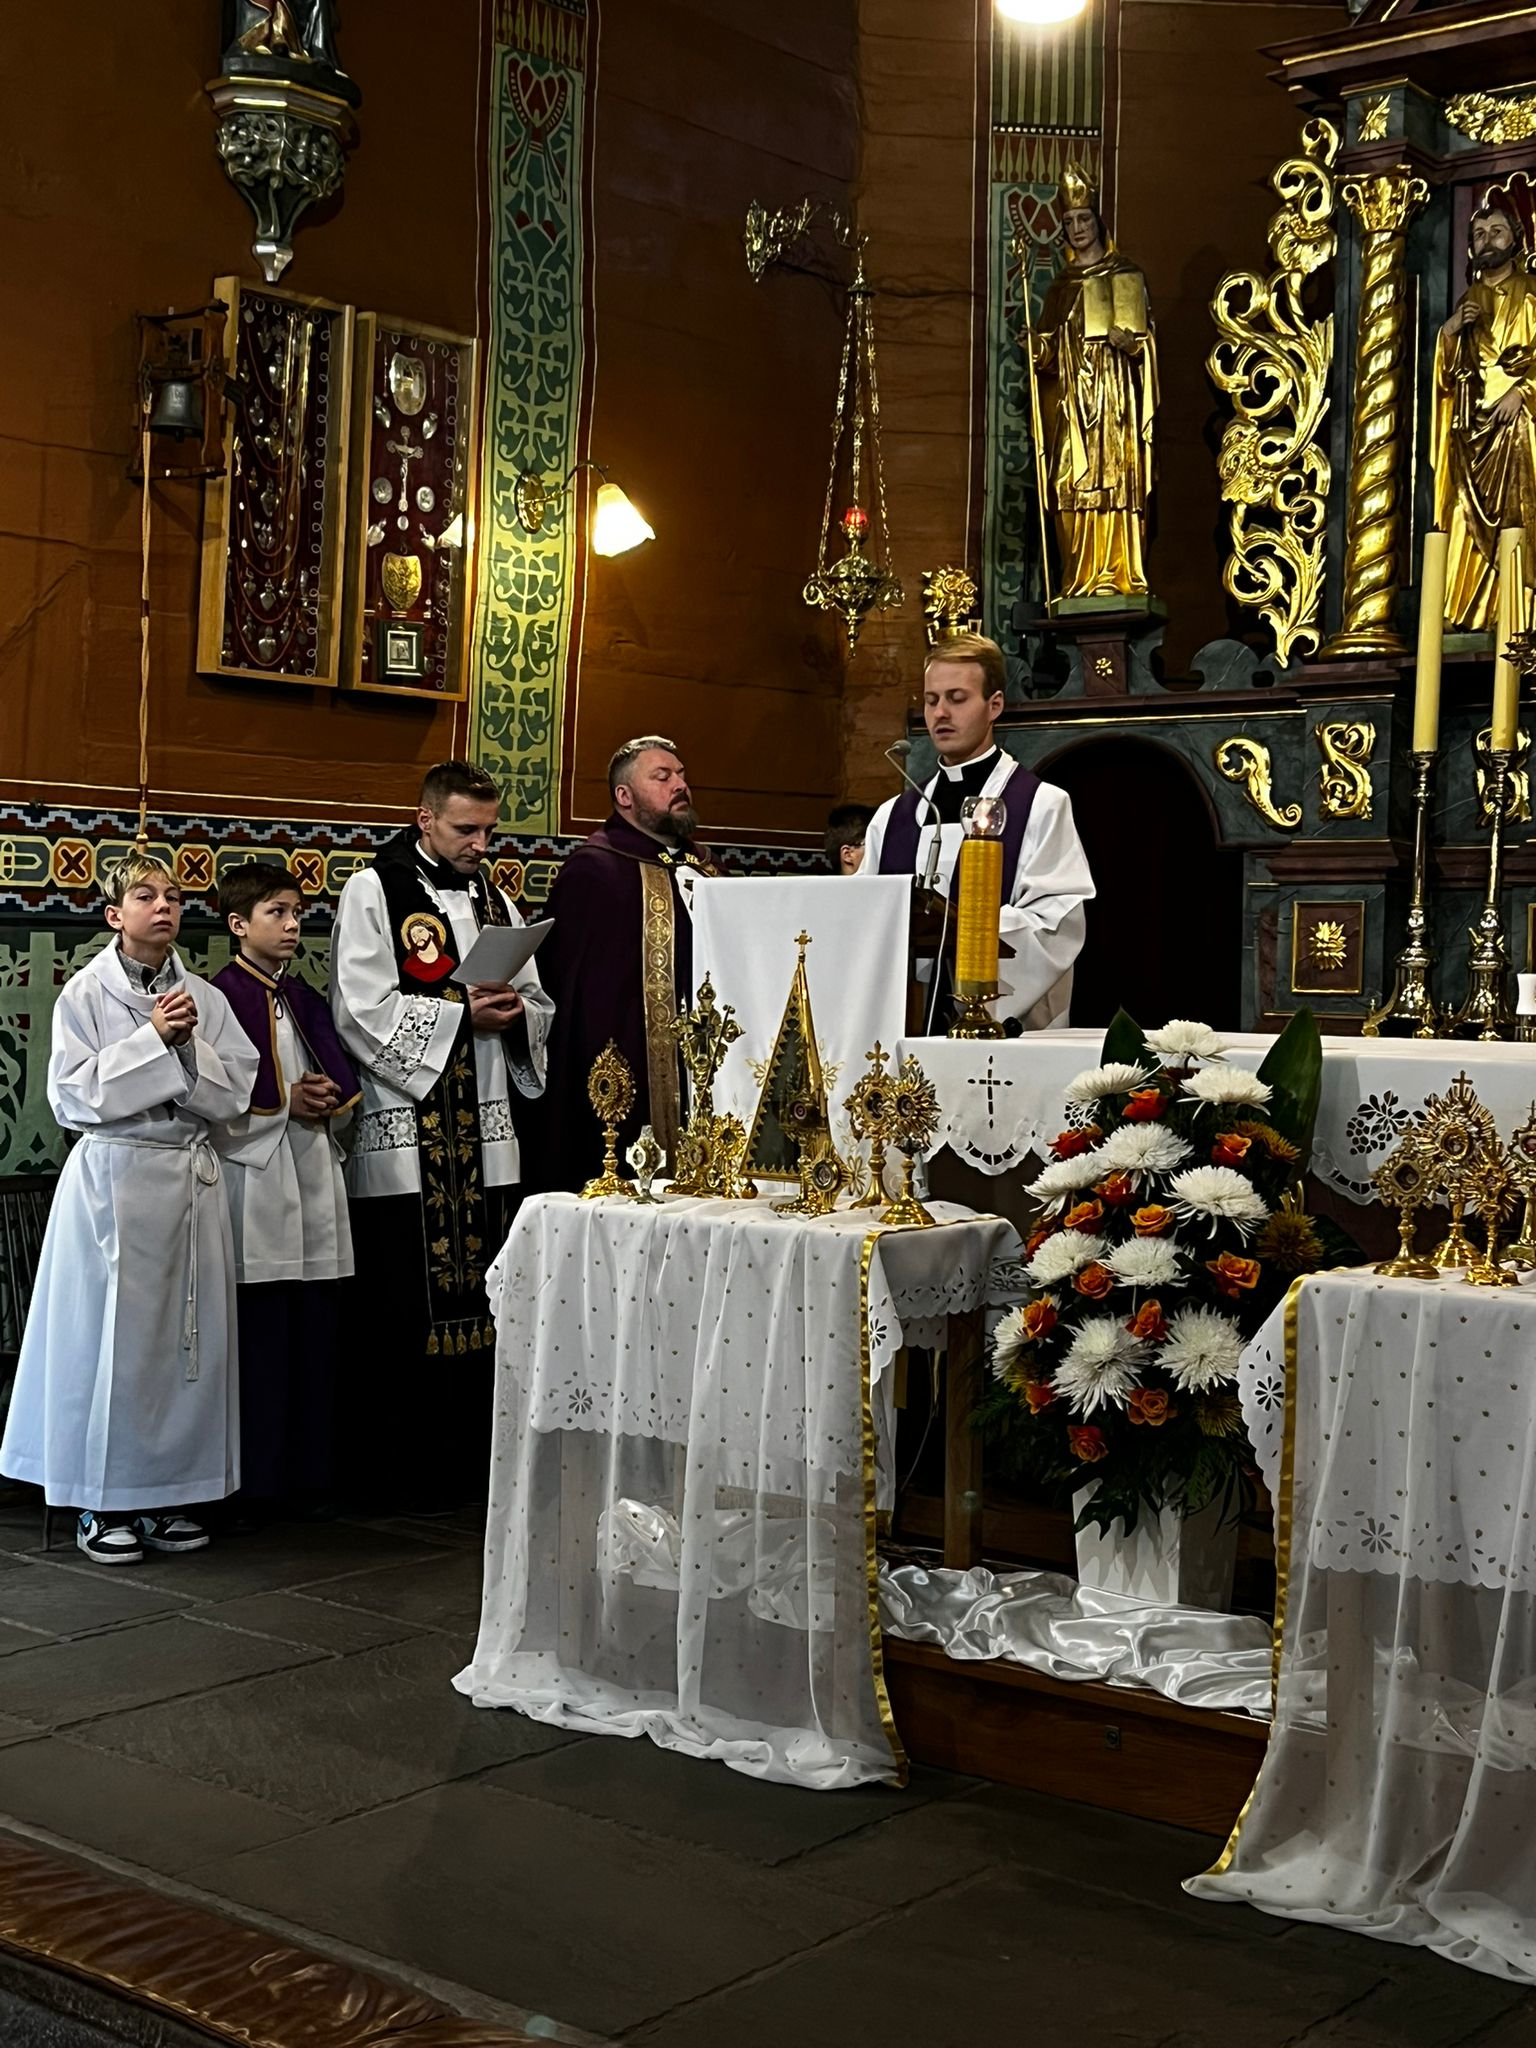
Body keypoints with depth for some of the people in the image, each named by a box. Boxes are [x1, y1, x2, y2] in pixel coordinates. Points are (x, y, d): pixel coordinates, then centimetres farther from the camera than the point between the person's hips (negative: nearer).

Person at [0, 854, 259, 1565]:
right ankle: (103, 1503, 8)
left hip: (192, 1178, 4)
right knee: (111, 1334, -3)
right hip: (112, 1176, -4)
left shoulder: (205, 998, 9)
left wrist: (189, 1044, -11)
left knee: (186, 1336, 4)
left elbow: (234, 1094, 4)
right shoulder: (85, 993, -1)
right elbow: (73, 1095, -9)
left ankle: (168, 1492, 15)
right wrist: (152, 1040, -13)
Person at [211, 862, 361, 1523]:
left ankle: (308, 1474, 18)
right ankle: (254, 1485, 6)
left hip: (315, 1179, 7)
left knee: (315, 1331, 9)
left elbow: (346, 1082, 19)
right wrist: (284, 1103, -13)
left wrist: (332, 1101, -2)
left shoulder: (307, 999, 16)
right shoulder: (221, 996, -6)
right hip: (255, 1180, -7)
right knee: (260, 1336, -4)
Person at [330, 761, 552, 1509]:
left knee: (474, 1300, 7)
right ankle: (393, 1472, 6)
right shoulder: (373, 892, -1)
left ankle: (467, 1461, 16)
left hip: (483, 1133, 6)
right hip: (402, 1133, -6)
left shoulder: (495, 901, 17)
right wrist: (461, 1013, -13)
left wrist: (513, 1012, -4)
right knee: (401, 1312, -3)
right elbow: (363, 1010, -11)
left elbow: (539, 1008, 18)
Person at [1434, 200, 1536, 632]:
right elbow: (1448, 371, 17)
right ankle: (1474, 614, -6)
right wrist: (1448, 331, 0)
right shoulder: (1468, 302, 21)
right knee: (1474, 516, -3)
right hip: (1473, 422, 4)